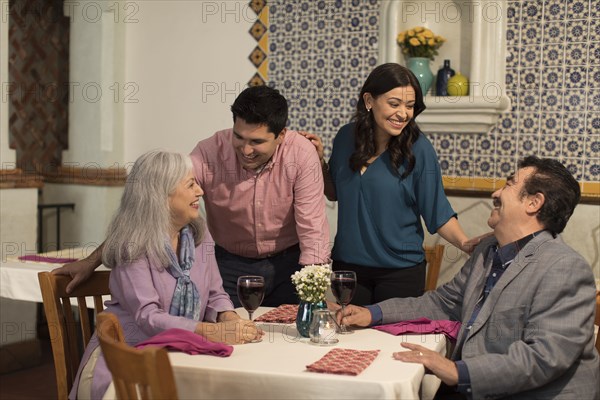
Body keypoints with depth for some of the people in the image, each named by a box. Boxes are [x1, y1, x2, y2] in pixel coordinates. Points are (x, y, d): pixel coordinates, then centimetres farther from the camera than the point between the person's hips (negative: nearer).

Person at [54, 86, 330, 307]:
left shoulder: (301, 154, -21)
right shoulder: (209, 153, -22)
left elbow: (313, 231, -19)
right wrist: (92, 261, -25)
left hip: (288, 262, 0)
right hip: (230, 263, 0)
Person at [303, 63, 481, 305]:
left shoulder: (418, 148, -13)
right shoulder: (346, 137, -2)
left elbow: (437, 212, -8)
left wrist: (465, 243, -22)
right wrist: (319, 159, -2)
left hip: (400, 271, -3)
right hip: (347, 264, 3)